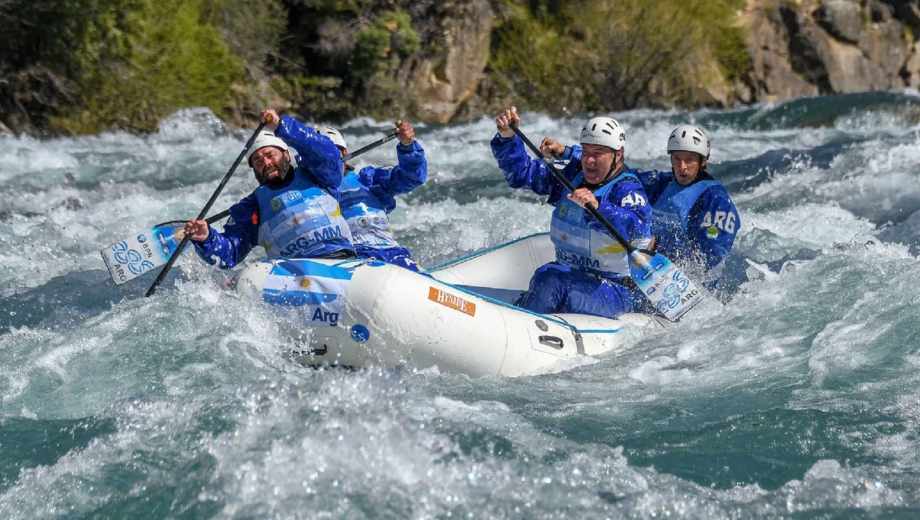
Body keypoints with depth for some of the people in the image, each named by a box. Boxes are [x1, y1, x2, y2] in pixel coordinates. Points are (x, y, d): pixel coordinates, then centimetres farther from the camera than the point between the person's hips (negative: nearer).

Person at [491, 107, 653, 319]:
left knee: (550, 281, -30)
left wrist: (597, 207, -50)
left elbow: (638, 228, -35)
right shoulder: (572, 176, 8)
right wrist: (507, 137, -8)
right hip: (572, 274, 7)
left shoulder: (628, 190, -13)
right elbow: (521, 171, 10)